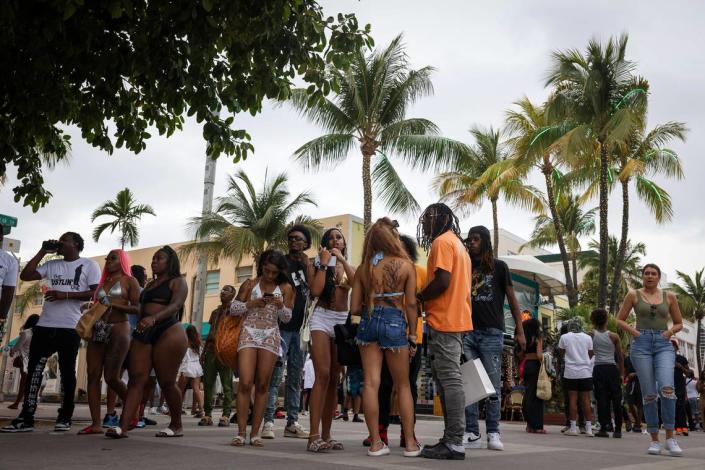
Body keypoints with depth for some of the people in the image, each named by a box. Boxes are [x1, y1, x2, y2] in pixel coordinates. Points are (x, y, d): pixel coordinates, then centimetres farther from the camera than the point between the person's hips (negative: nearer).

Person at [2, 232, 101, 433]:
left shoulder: (89, 265, 3)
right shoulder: (52, 264, 17)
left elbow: (96, 293, -6)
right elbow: (25, 275, 10)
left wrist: (66, 295, -15)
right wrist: (43, 251, 8)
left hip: (71, 328, -4)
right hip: (45, 325, 5)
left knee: (67, 371, 3)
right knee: (34, 370, 1)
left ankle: (65, 418, 10)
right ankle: (26, 418, 5)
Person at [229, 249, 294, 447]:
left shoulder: (285, 288, 7)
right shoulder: (250, 284, 7)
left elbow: (287, 318, 8)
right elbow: (233, 309, 7)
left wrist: (280, 306, -13)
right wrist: (252, 303, -10)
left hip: (270, 336, 1)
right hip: (249, 334, -1)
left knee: (262, 385, 0)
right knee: (245, 383, -11)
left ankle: (255, 433, 6)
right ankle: (241, 432, -5)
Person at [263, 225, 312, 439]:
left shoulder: (306, 265, 15)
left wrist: (307, 268, -7)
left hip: (299, 327, 6)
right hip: (281, 326, -5)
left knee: (295, 375, 7)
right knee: (275, 373, -10)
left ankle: (292, 422, 12)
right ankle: (268, 422, -7)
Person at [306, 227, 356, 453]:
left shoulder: (349, 267, 17)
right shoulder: (318, 264, 8)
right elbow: (316, 291, -9)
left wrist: (342, 260, -6)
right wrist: (324, 263, -5)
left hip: (343, 320, 4)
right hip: (322, 317, -4)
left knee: (335, 379, 3)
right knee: (323, 375, -17)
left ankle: (326, 435, 8)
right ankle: (314, 436, -19)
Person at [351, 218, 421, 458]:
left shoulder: (363, 268, 5)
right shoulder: (406, 265, -1)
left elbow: (354, 308, 4)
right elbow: (411, 304, -3)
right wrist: (413, 335, 3)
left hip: (368, 323, 2)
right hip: (395, 323, -2)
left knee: (371, 383, 3)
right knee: (403, 386, 10)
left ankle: (375, 443, 5)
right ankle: (410, 443, 14)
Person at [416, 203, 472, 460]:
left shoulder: (442, 241, -8)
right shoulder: (457, 243, 23)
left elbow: (442, 281, -19)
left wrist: (418, 298, -5)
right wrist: (427, 299, 15)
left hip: (444, 321, -10)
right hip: (455, 319, 10)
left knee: (449, 380, -10)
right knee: (448, 379, 10)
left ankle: (455, 443, -8)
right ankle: (451, 439, 13)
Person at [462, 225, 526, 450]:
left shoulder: (499, 267, 8)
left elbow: (512, 300, 6)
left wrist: (520, 330, 0)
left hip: (492, 332, -3)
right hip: (468, 331, 3)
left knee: (493, 386, -1)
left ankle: (493, 433, 6)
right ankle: (472, 434, 3)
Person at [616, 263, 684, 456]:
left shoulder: (669, 296, 12)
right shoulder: (634, 295, 8)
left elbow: (679, 323, 19)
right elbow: (619, 320, 11)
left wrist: (670, 331, -1)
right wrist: (633, 331, -4)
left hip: (664, 344, 1)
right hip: (641, 344, 0)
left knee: (667, 388, -21)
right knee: (649, 394, -1)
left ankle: (670, 437, -10)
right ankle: (654, 440, 9)